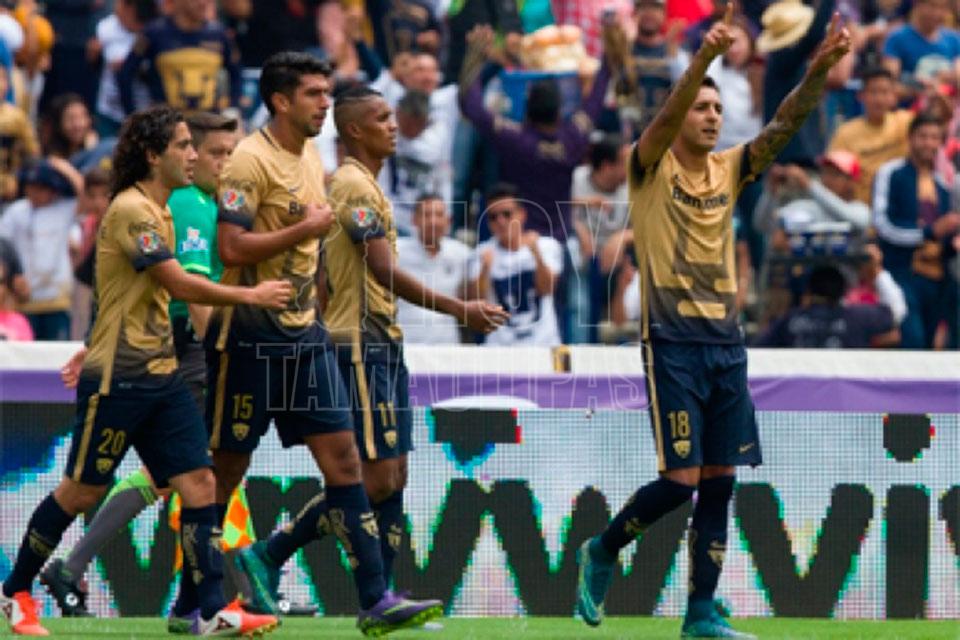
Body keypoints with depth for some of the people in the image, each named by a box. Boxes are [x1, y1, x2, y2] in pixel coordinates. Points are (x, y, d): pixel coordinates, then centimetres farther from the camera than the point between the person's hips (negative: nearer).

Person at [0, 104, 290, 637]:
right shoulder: (131, 210, -16)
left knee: (199, 482, -2)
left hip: (161, 375, 8)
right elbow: (180, 285, -21)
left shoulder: (158, 212, 14)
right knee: (82, 490, 2)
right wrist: (252, 296, -13)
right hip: (116, 379, -8)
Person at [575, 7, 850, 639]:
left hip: (726, 344, 5)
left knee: (720, 482, 3)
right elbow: (664, 120, -23)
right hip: (672, 343, -5)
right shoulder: (650, 167, -4)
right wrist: (705, 55, -39)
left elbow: (783, 126, -3)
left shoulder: (728, 170, 9)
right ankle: (602, 552, 15)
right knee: (681, 478, -10)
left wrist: (818, 70, -20)